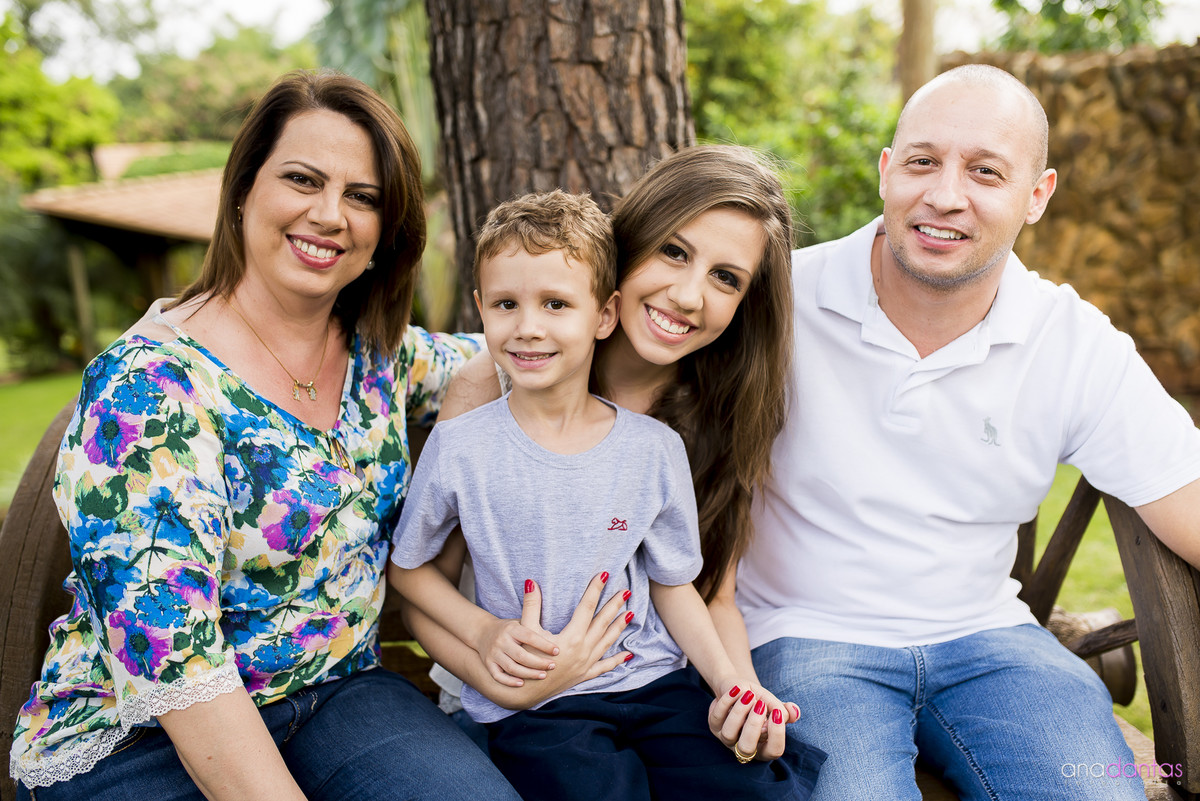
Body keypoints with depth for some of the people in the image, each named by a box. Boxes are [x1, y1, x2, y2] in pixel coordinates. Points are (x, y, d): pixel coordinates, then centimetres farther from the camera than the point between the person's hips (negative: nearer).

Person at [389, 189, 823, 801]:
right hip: (529, 706, -1)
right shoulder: (459, 448, -7)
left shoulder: (655, 449, -2)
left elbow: (672, 583, 8)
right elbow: (406, 565, 7)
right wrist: (483, 629, -7)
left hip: (652, 681, 2)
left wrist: (729, 681, -4)